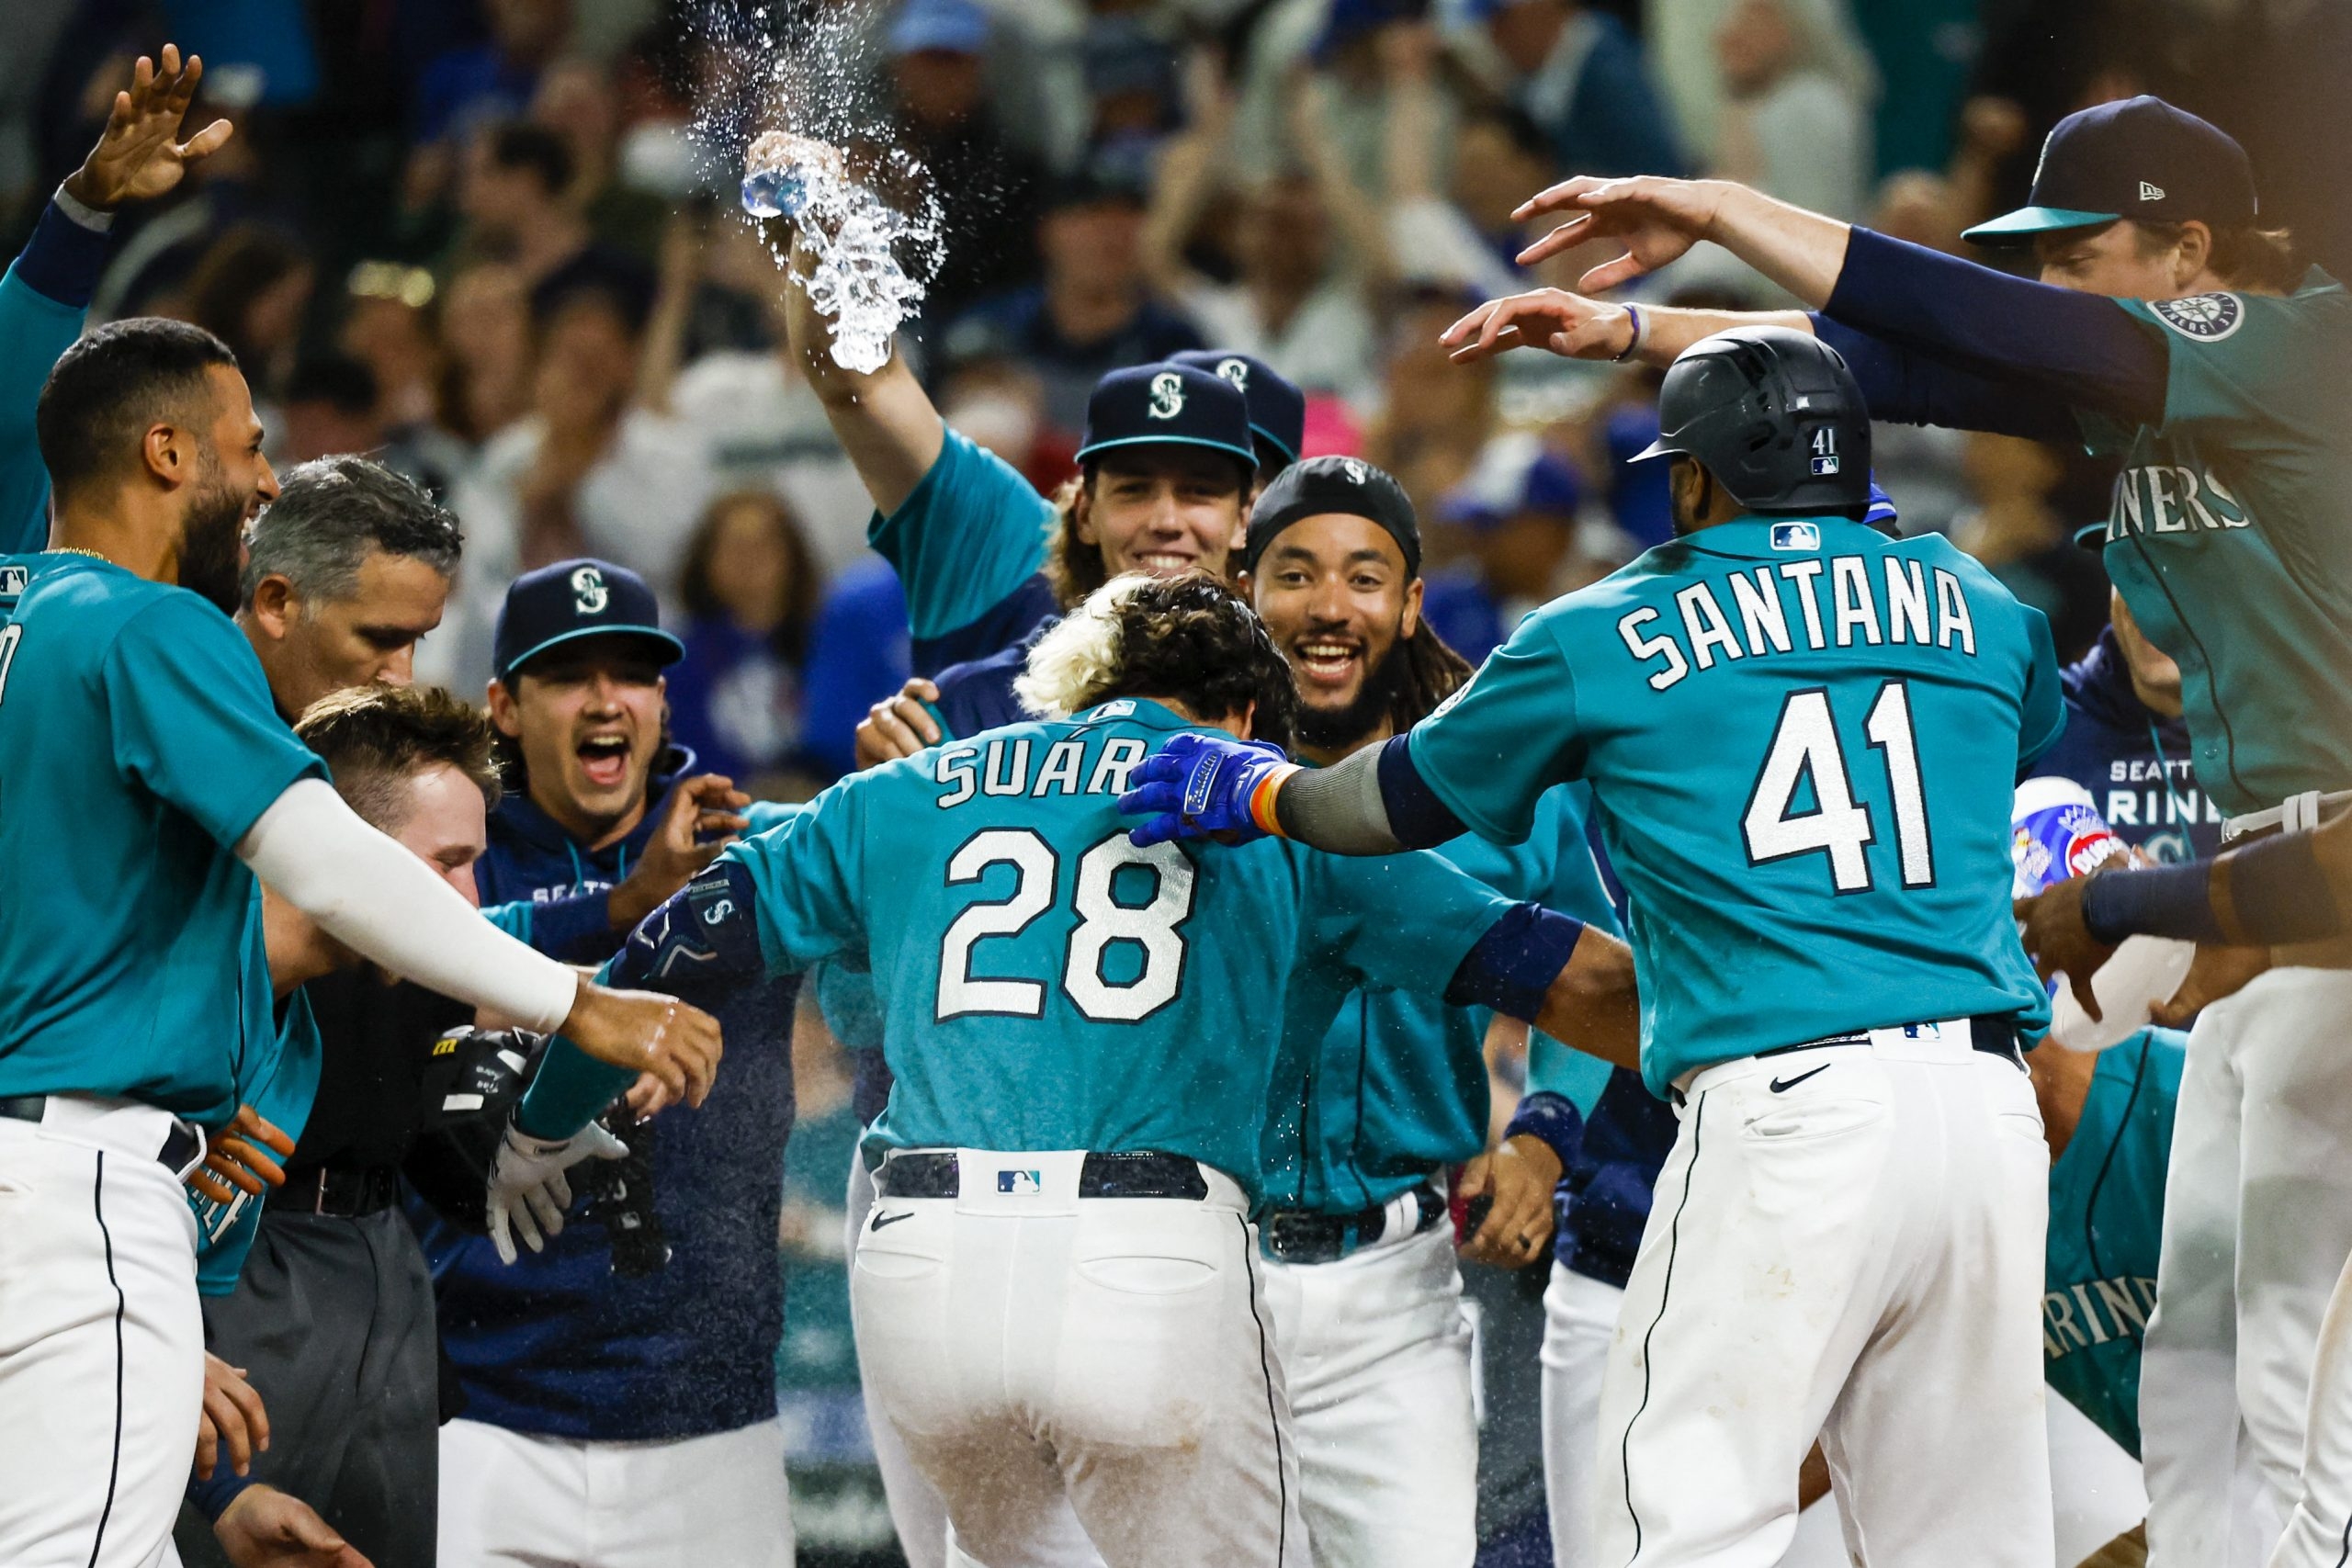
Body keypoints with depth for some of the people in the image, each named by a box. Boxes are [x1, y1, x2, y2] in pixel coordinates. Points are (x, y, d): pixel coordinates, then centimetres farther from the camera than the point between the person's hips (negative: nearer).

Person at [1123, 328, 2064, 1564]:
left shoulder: (1600, 638, 9)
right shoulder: (1979, 610, 17)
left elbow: (1407, 801, 23)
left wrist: (1253, 793, 42)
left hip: (1787, 1107, -4)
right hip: (1990, 1099, 4)